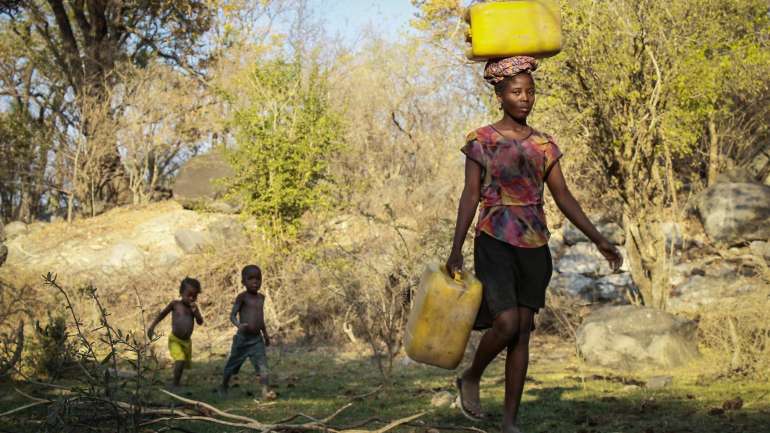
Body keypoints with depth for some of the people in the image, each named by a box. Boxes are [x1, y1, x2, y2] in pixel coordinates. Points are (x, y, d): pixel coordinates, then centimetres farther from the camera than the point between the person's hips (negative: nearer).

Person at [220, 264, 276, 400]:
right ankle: (223, 387, 35)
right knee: (232, 365, 13)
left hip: (257, 339, 4)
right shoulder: (242, 297, -10)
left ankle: (266, 391, -25)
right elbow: (232, 315, -15)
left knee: (262, 365, -15)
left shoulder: (261, 297, 9)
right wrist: (239, 325, -35)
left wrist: (265, 333, 29)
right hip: (242, 338, -4)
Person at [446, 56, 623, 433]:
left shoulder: (543, 145, 9)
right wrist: (456, 249, -10)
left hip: (534, 246, 4)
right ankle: (470, 378, 12)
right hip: (496, 242, -4)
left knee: (523, 332, 3)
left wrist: (599, 240, 5)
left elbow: (563, 197, 10)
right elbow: (470, 196, -3)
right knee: (507, 323, -17)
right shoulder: (481, 141, -1)